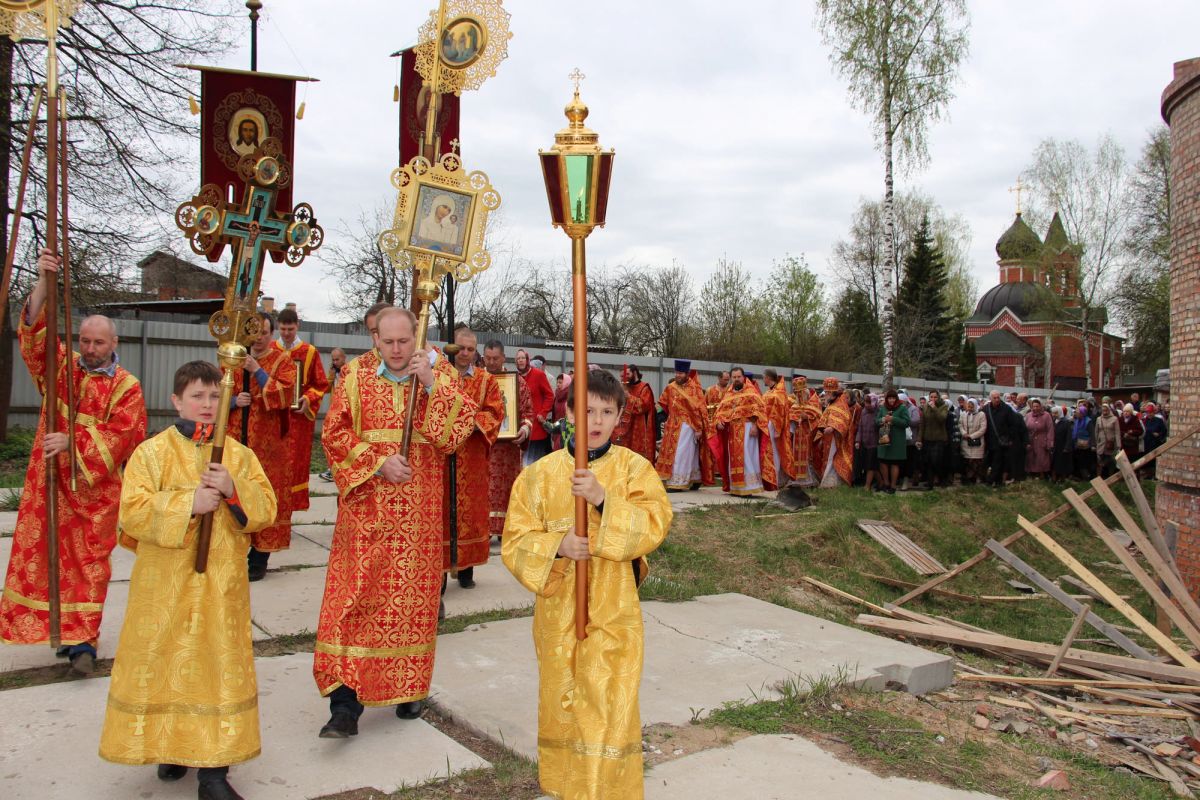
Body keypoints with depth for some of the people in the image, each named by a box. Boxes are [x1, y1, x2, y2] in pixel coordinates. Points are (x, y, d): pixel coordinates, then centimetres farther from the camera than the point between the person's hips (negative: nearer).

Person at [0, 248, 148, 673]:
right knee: (44, 555, 8)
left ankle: (82, 639, 4)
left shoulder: (126, 386, -3)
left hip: (95, 490, -3)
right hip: (49, 483, 3)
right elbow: (34, 332, -8)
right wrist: (44, 284, -22)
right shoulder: (60, 365, 5)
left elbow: (122, 435, -11)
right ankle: (65, 632, 23)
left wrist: (73, 441, -21)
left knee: (90, 562, 0)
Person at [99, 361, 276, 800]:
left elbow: (266, 510, 1)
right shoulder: (152, 452, -1)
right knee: (164, 662, 8)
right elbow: (133, 510, -10)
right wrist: (188, 503, -20)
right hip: (165, 581, -1)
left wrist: (234, 490, -16)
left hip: (222, 582, 1)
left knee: (220, 663, 3)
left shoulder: (239, 454, 5)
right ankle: (170, 745, 32)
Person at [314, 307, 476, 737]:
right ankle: (346, 703, 0)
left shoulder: (440, 381, 6)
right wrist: (378, 462, -14)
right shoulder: (356, 381, 5)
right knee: (354, 598, -4)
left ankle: (408, 688, 21)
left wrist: (431, 385, -16)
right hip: (366, 512, 0)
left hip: (419, 515, 1)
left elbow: (463, 425, -7)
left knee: (413, 597, 6)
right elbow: (334, 433, -2)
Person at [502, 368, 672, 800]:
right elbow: (515, 543, 0)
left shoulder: (634, 467, -2)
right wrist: (556, 545, -19)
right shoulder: (541, 473, 0)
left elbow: (655, 524, -15)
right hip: (558, 610, 2)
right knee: (563, 705, 13)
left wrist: (604, 499, -27)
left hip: (614, 611, -2)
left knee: (611, 706, -4)